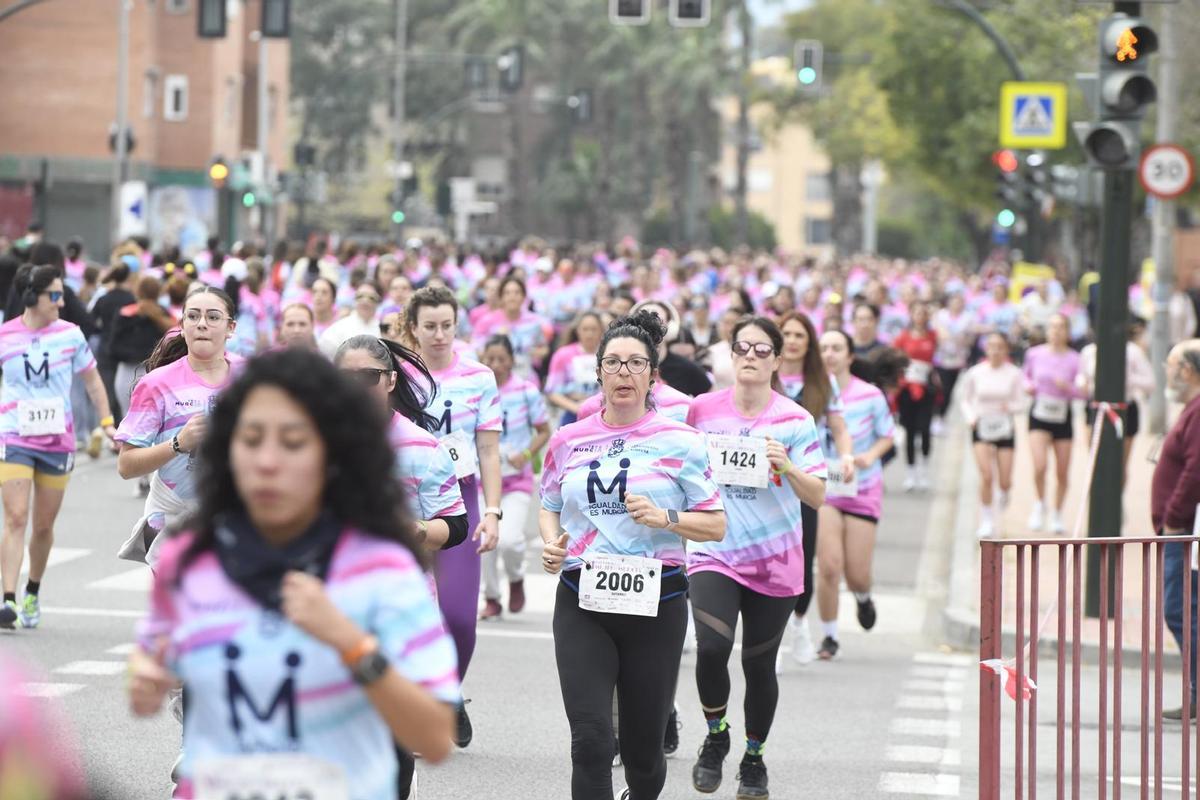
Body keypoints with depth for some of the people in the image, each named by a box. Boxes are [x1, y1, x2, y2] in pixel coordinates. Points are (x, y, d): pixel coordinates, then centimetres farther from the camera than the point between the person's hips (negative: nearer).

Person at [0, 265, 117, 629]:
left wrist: (107, 422, 5)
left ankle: (33, 594, 27)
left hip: (58, 443, 2)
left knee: (44, 526, 8)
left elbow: (92, 381, 11)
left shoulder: (70, 334, 0)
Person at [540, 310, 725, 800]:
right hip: (582, 602, 1)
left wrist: (665, 518, -17)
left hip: (655, 603, -1)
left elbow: (715, 524, 0)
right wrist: (551, 543, 0)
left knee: (643, 742, 9)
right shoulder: (568, 441, 7)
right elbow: (549, 507, 21)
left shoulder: (680, 441, -1)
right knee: (590, 740, -14)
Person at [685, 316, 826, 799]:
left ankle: (754, 758, 29)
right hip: (714, 554, 0)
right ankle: (715, 736, 5)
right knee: (712, 648, -21)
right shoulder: (703, 410, 1)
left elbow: (817, 497, -4)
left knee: (759, 665, 8)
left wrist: (787, 467, -21)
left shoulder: (795, 420, -3)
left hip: (774, 562, 0)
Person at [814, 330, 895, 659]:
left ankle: (863, 597, 40)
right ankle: (828, 637, 5)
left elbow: (887, 435, 3)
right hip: (823, 487, 0)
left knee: (857, 574, 1)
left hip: (862, 489, 0)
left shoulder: (870, 395, -8)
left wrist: (871, 456, -15)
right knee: (829, 566, -13)